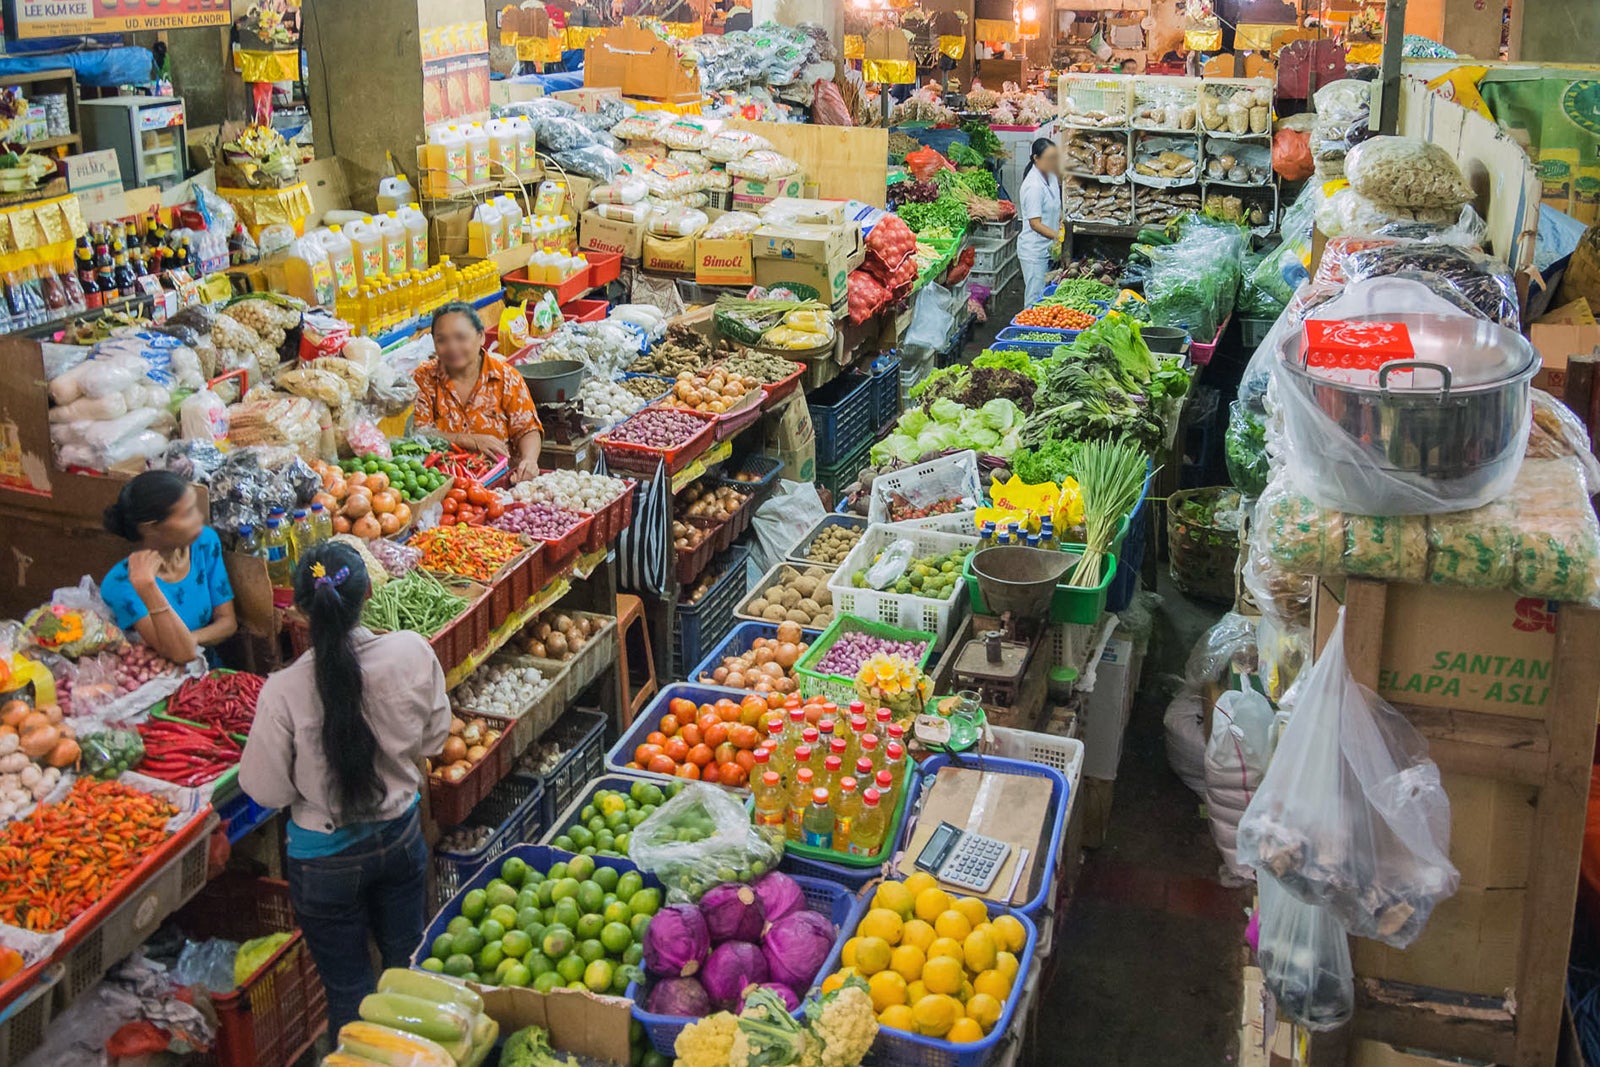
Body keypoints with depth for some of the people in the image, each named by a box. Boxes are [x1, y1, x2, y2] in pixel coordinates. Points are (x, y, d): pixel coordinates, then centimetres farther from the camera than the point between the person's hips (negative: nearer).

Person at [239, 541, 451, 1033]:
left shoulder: (283, 691, -28)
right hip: (400, 834, 3)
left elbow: (268, 790, -15)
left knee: (349, 991, 18)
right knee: (407, 967, 25)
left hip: (325, 858, -3)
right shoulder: (412, 652, -20)